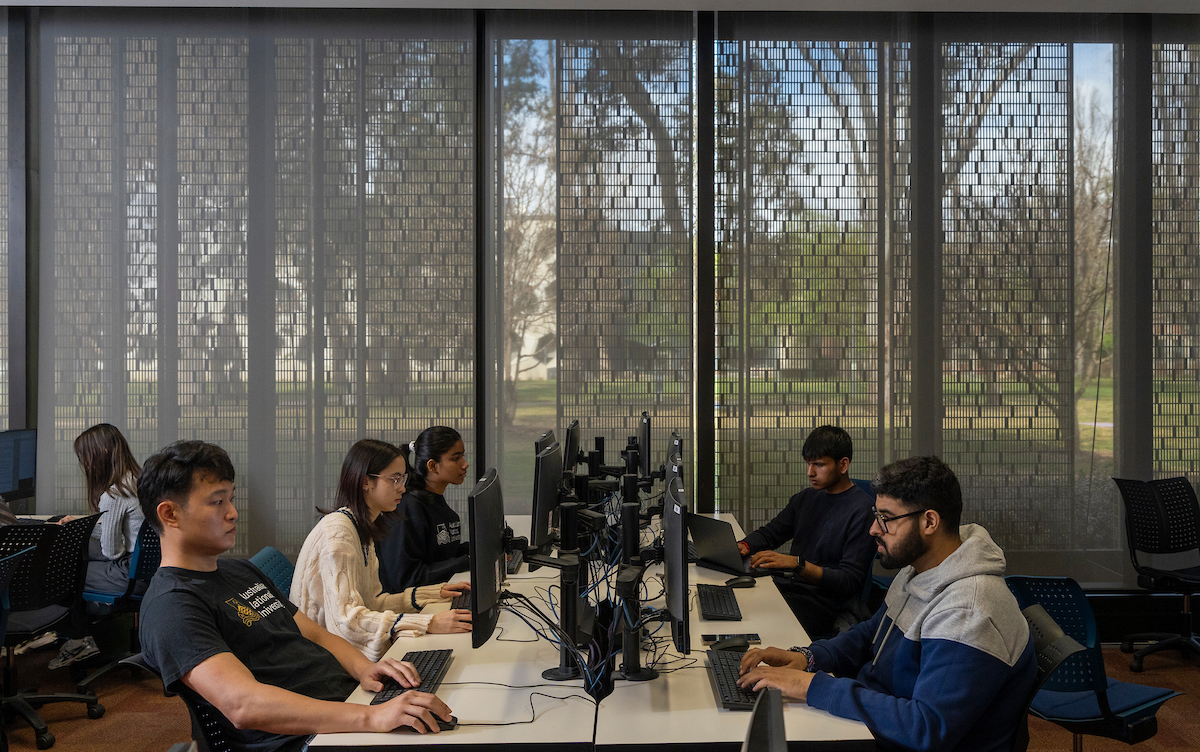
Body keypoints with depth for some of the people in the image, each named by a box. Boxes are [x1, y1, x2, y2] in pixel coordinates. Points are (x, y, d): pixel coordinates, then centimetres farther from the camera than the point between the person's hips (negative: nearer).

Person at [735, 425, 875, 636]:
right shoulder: (806, 498, 15)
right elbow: (770, 532, 23)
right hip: (791, 586, 8)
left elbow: (849, 582, -16)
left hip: (825, 601, -8)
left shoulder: (862, 510, -11)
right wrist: (744, 546, -1)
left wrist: (797, 564, -26)